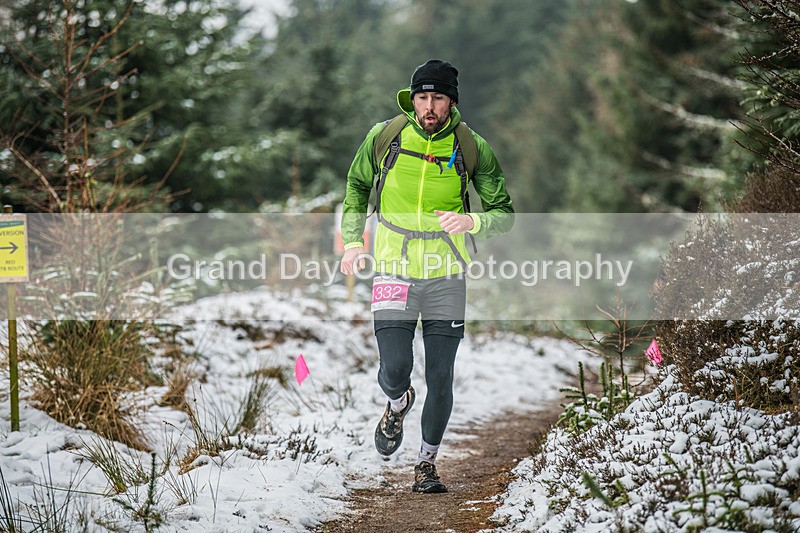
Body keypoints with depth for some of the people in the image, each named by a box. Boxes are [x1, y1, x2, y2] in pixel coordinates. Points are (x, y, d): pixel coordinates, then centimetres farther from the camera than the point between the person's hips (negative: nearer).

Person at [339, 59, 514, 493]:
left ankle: (427, 462, 21)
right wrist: (354, 241, 2)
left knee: (440, 379, 1)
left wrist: (472, 221, -23)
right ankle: (398, 405, 28)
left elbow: (504, 214, -1)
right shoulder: (384, 136, -4)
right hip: (394, 270, 0)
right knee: (395, 370, -10)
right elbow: (357, 185, 13)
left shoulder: (472, 148, -6)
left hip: (446, 275, 0)